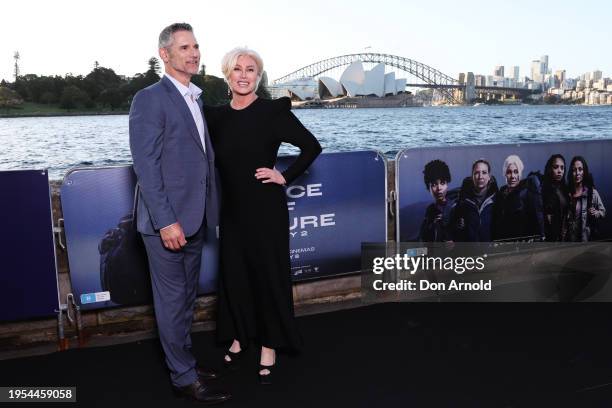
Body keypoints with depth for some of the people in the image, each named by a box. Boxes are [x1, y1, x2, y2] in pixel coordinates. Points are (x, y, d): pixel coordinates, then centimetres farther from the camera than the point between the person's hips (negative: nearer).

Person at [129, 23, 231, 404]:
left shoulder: (196, 99, 14)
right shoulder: (150, 99, -10)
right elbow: (146, 165, -17)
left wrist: (209, 210, 11)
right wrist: (166, 221, -21)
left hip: (194, 219, 8)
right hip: (167, 221, -8)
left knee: (187, 297, 18)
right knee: (173, 300, 4)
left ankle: (185, 360, 33)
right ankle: (185, 377, 17)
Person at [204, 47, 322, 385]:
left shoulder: (273, 111, -8)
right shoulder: (215, 116, 5)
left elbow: (312, 147, -7)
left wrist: (285, 177, -10)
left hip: (266, 208, -4)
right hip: (231, 208, 4)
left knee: (269, 273, 5)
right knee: (233, 272, 12)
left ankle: (268, 346, 19)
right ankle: (239, 335, 32)